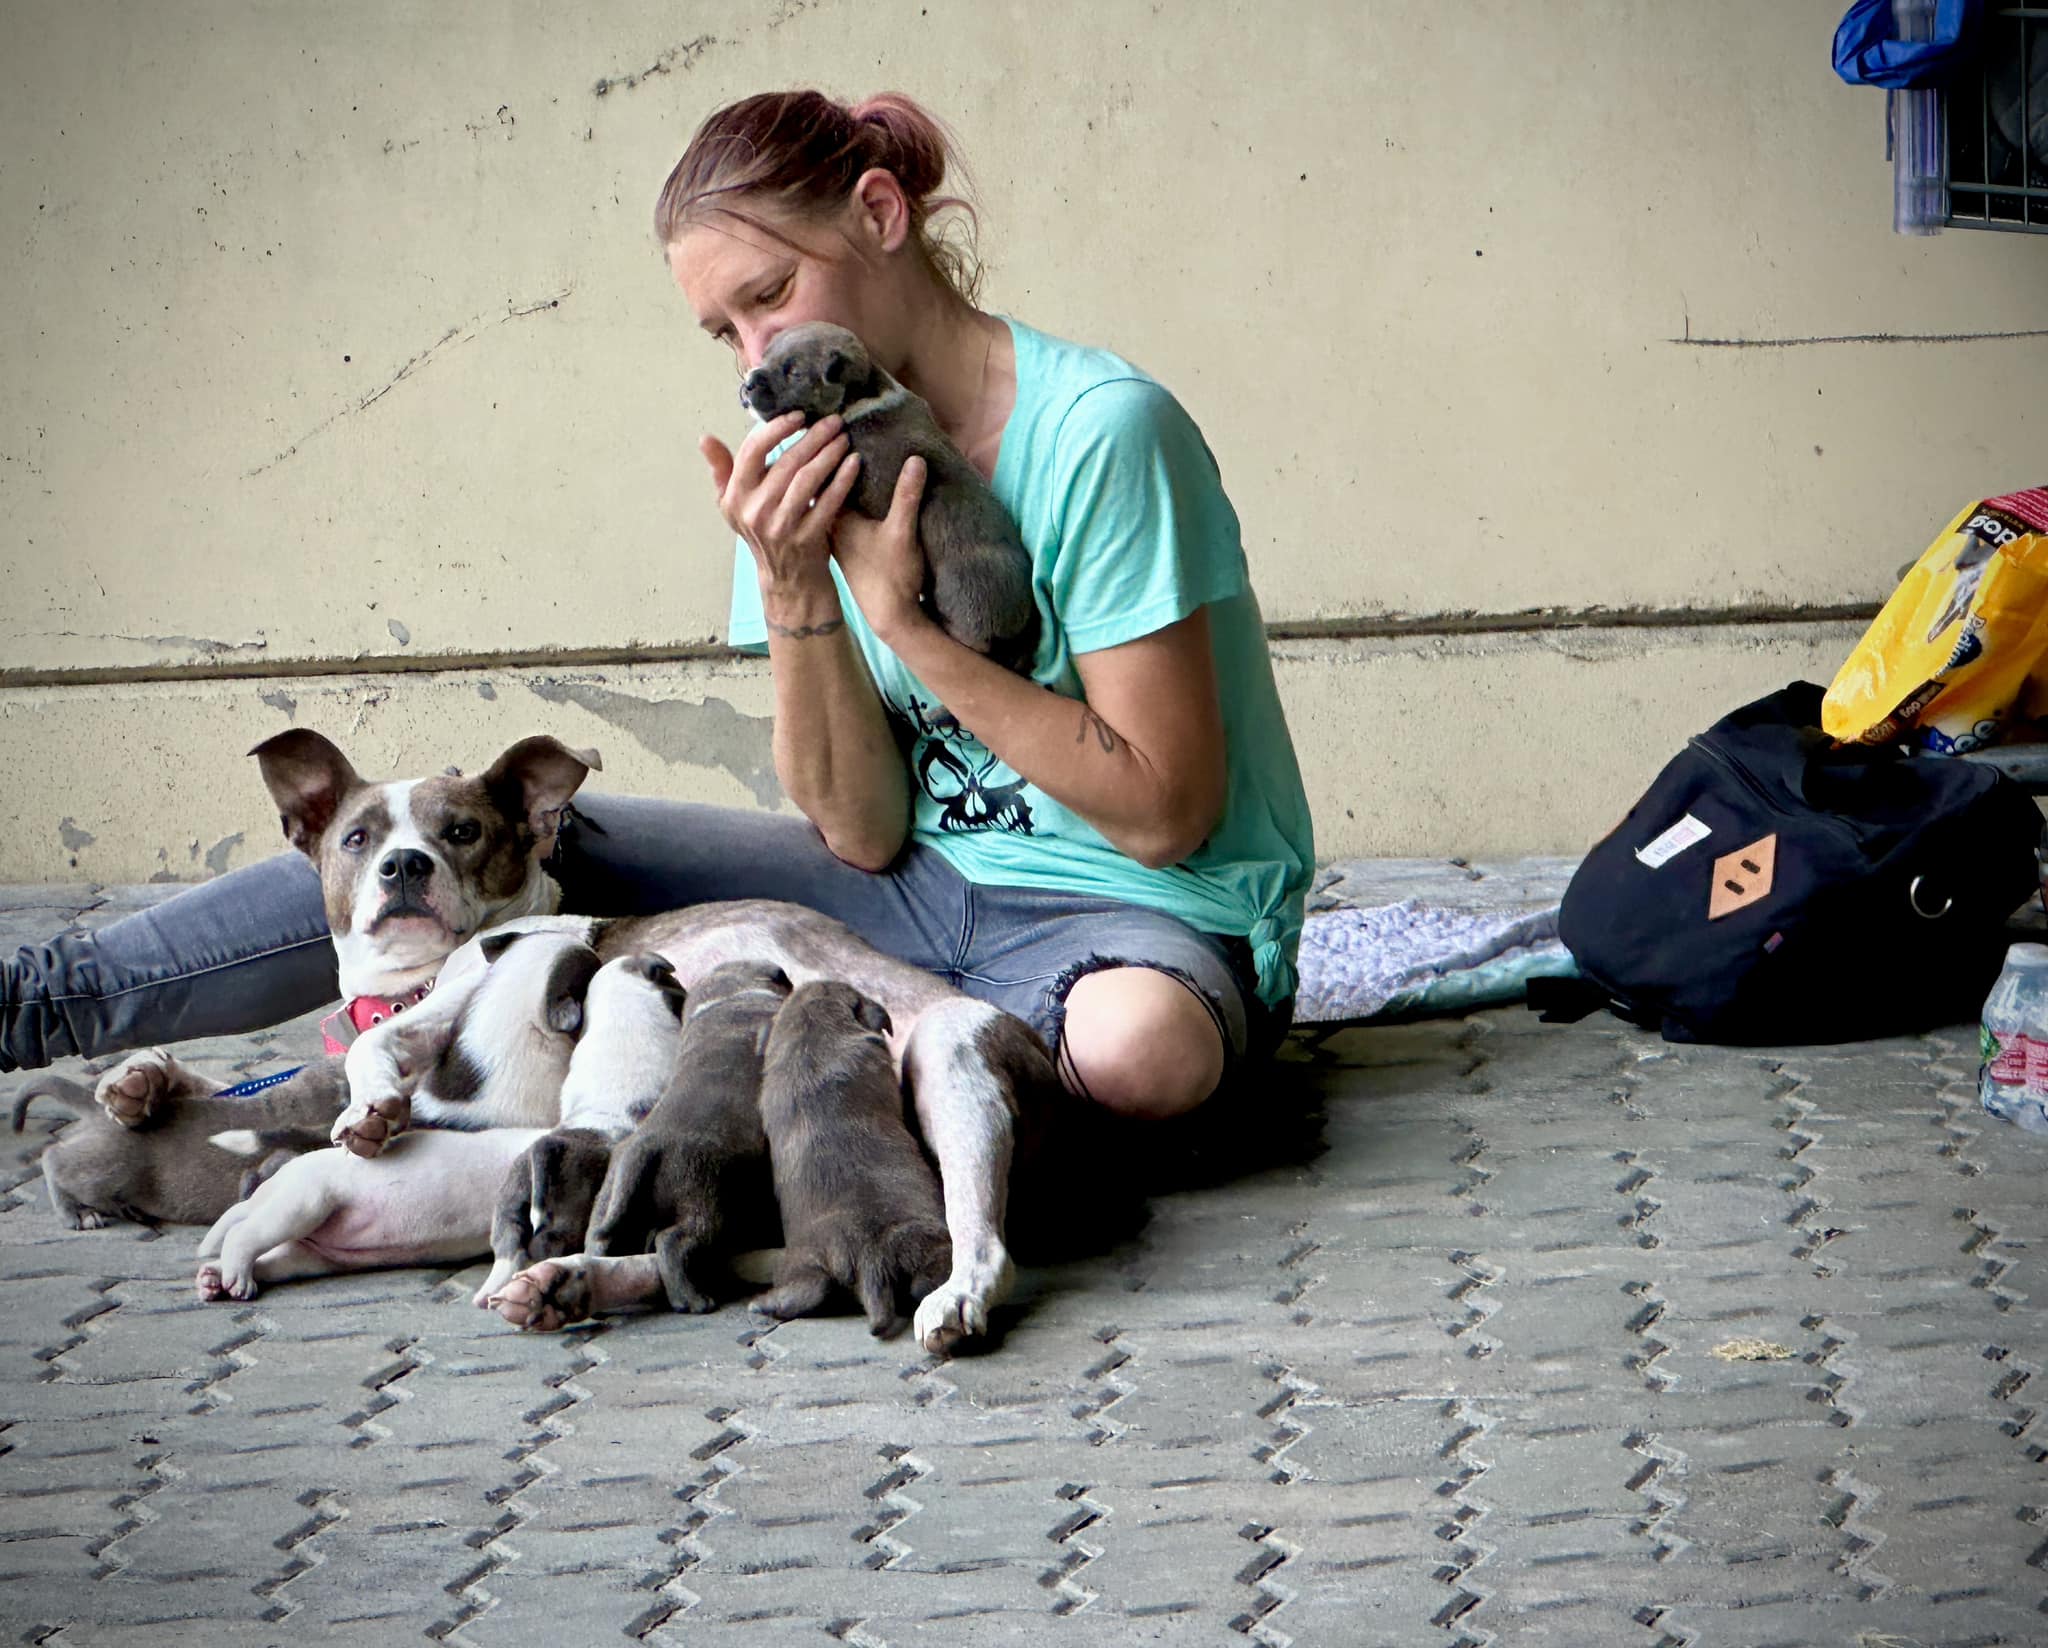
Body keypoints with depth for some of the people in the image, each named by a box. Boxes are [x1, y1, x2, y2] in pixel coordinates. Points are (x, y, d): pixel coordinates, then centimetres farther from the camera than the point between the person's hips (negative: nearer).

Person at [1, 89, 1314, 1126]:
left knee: (1144, 1044, -41)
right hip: (931, 888, 5)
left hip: (1156, 915, -5)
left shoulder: (1102, 431, -18)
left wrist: (901, 618, -20)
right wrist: (792, 591, -18)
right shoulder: (816, 459, 2)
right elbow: (864, 833, -3)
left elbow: (1164, 811, -18)